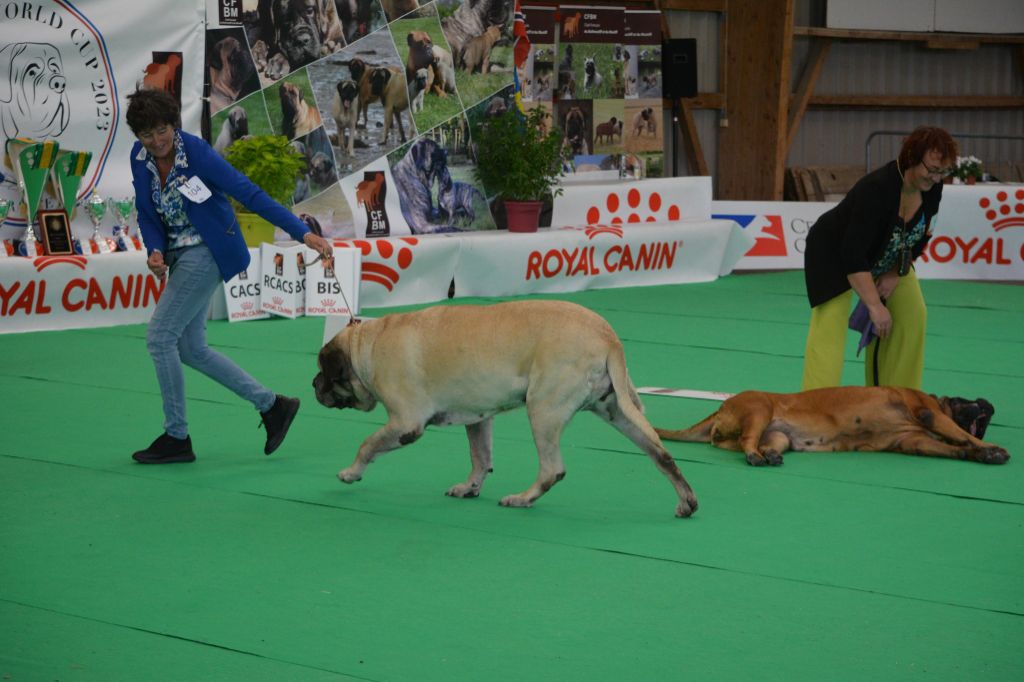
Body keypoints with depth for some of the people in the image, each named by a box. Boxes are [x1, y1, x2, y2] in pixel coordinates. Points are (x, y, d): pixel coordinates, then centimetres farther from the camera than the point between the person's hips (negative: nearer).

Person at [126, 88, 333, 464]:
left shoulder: (197, 154, -21)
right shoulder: (140, 157, -2)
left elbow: (249, 193, -23)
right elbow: (146, 213, 6)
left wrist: (303, 233, -27)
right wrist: (155, 251, -15)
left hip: (207, 252, -8)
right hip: (181, 254, 8)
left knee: (160, 336, -11)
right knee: (191, 349, 8)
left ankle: (176, 438, 0)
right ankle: (272, 404, 18)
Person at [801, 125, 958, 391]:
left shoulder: (931, 188, -16)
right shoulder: (877, 189, -37)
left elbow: (919, 237, 2)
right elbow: (853, 255, -38)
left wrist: (895, 275, -7)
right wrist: (875, 306, -37)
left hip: (882, 256, 8)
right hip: (835, 254, -7)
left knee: (912, 316, 1)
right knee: (830, 328, -19)